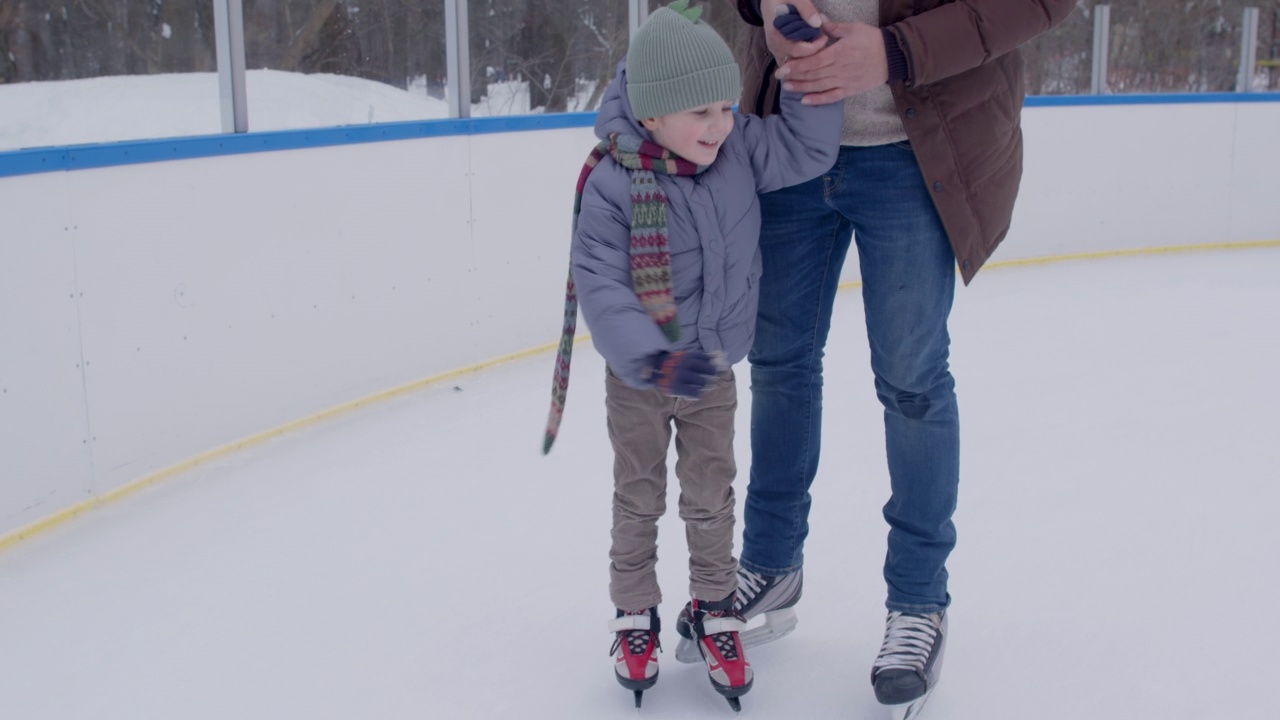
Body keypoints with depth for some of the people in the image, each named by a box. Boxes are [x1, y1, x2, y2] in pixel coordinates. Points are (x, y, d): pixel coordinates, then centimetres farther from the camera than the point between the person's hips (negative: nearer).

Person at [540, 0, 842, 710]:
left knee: (710, 498, 15)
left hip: (713, 369, 4)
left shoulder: (740, 152, -10)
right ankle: (634, 614, 34)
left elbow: (807, 147, -4)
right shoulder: (612, 183, -25)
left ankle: (712, 609, 35)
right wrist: (654, 360, -38)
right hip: (638, 377, -3)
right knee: (638, 498, 15)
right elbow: (597, 285, -28)